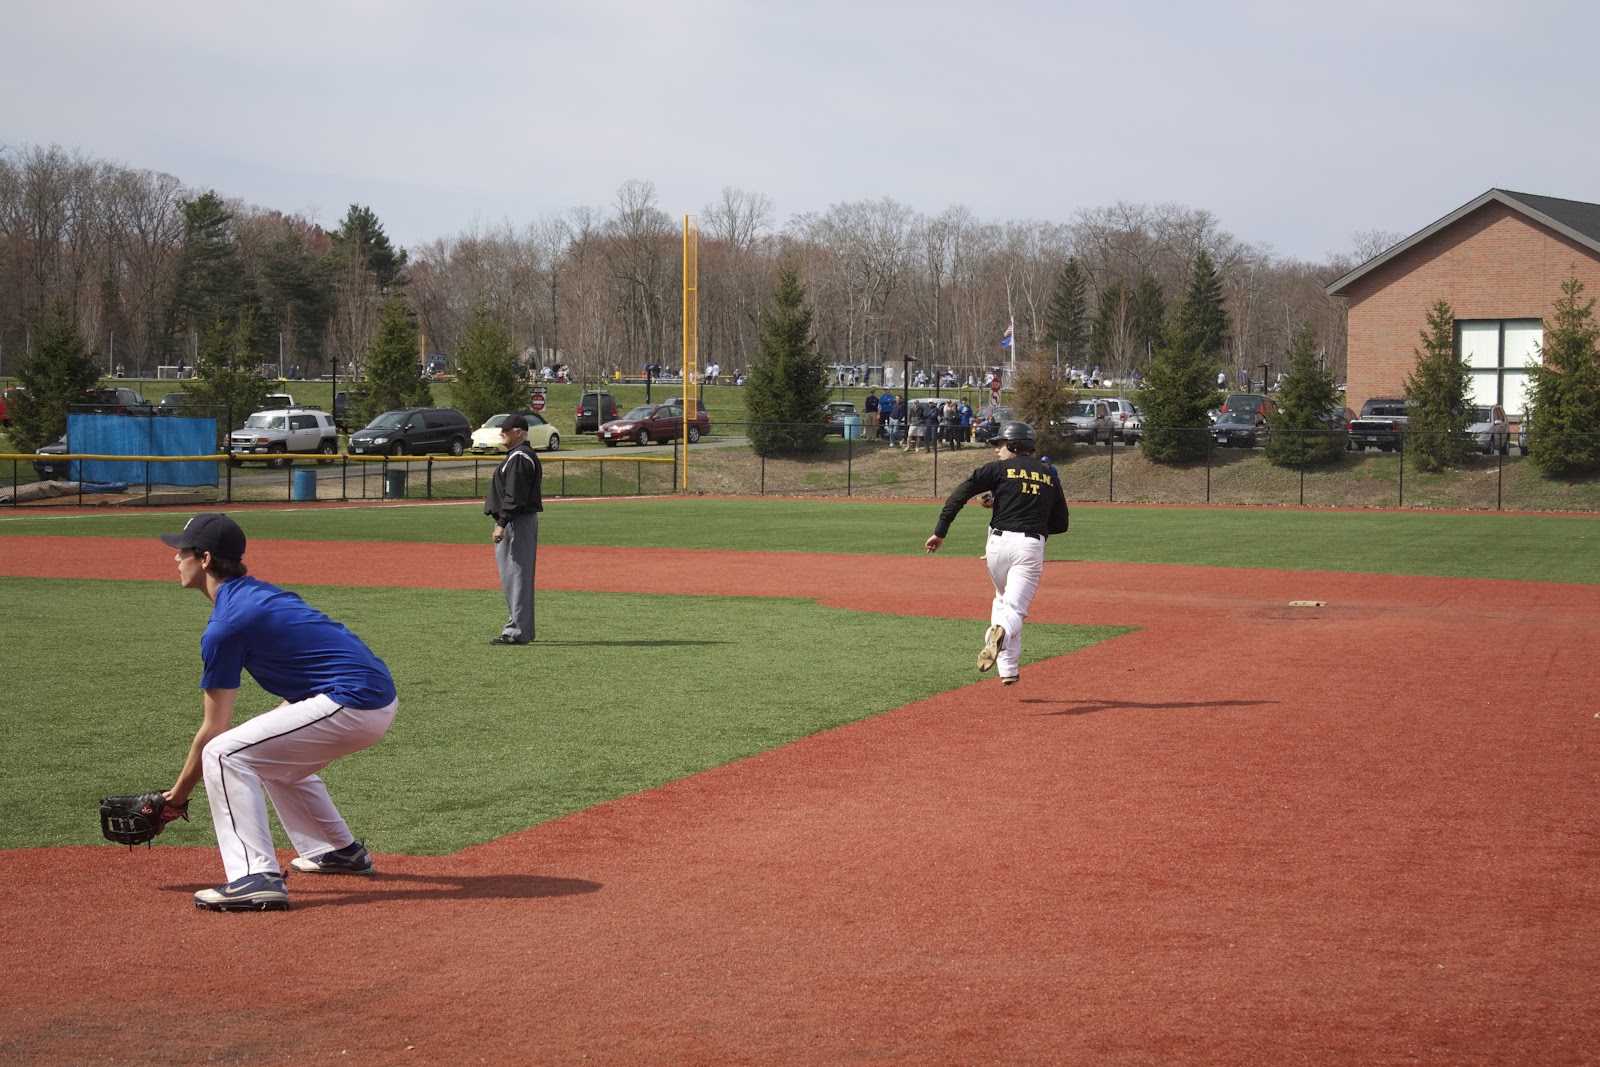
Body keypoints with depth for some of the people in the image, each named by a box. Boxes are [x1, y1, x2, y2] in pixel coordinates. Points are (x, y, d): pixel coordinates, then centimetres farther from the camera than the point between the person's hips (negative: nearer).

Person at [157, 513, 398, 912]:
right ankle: (340, 851, 39)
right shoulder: (260, 593, 18)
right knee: (276, 756, 31)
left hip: (352, 706, -10)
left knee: (224, 754, -11)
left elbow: (214, 730, -5)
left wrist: (178, 794, 6)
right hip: (381, 697, 10)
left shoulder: (225, 625, -10)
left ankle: (256, 878, -21)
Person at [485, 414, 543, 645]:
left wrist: (502, 524, -24)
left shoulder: (519, 457, -15)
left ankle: (517, 631, -10)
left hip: (516, 522, -11)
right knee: (517, 576, 15)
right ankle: (520, 627, 20)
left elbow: (514, 496, -22)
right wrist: (503, 523, 20)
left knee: (516, 576, -10)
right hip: (524, 521, 11)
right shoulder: (525, 455, 18)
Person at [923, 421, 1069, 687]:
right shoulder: (1050, 476, 15)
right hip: (1031, 546, 0)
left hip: (999, 542, 0)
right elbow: (1061, 524, 16)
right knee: (1015, 608, -6)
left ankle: (1008, 669, 15)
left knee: (1002, 600, 21)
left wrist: (940, 532, -5)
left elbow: (959, 495, -6)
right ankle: (1001, 632, -43)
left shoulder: (998, 469, 5)